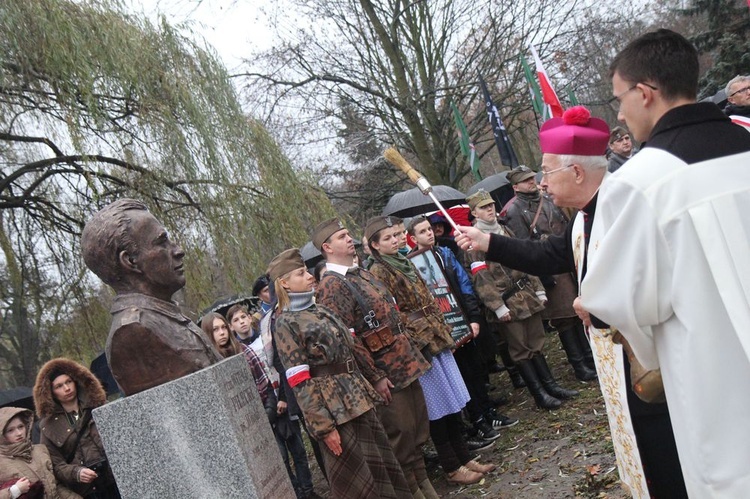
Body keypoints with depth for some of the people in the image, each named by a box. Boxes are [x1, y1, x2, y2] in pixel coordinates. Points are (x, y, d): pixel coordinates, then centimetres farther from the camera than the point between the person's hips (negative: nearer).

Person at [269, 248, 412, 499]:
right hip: (332, 406, -7)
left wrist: (366, 389, 15)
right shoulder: (286, 324, -11)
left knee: (381, 464, 14)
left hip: (357, 397, 7)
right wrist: (323, 426, -17)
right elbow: (300, 383, -14)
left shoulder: (321, 310, 13)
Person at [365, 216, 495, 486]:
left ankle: (465, 458, 25)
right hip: (417, 347, -8)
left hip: (436, 339, 8)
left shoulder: (404, 262, 12)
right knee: (439, 408, 1)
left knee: (453, 402, 13)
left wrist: (443, 329, 15)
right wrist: (416, 338, -16)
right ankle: (452, 468, 14)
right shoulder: (378, 273, -12)